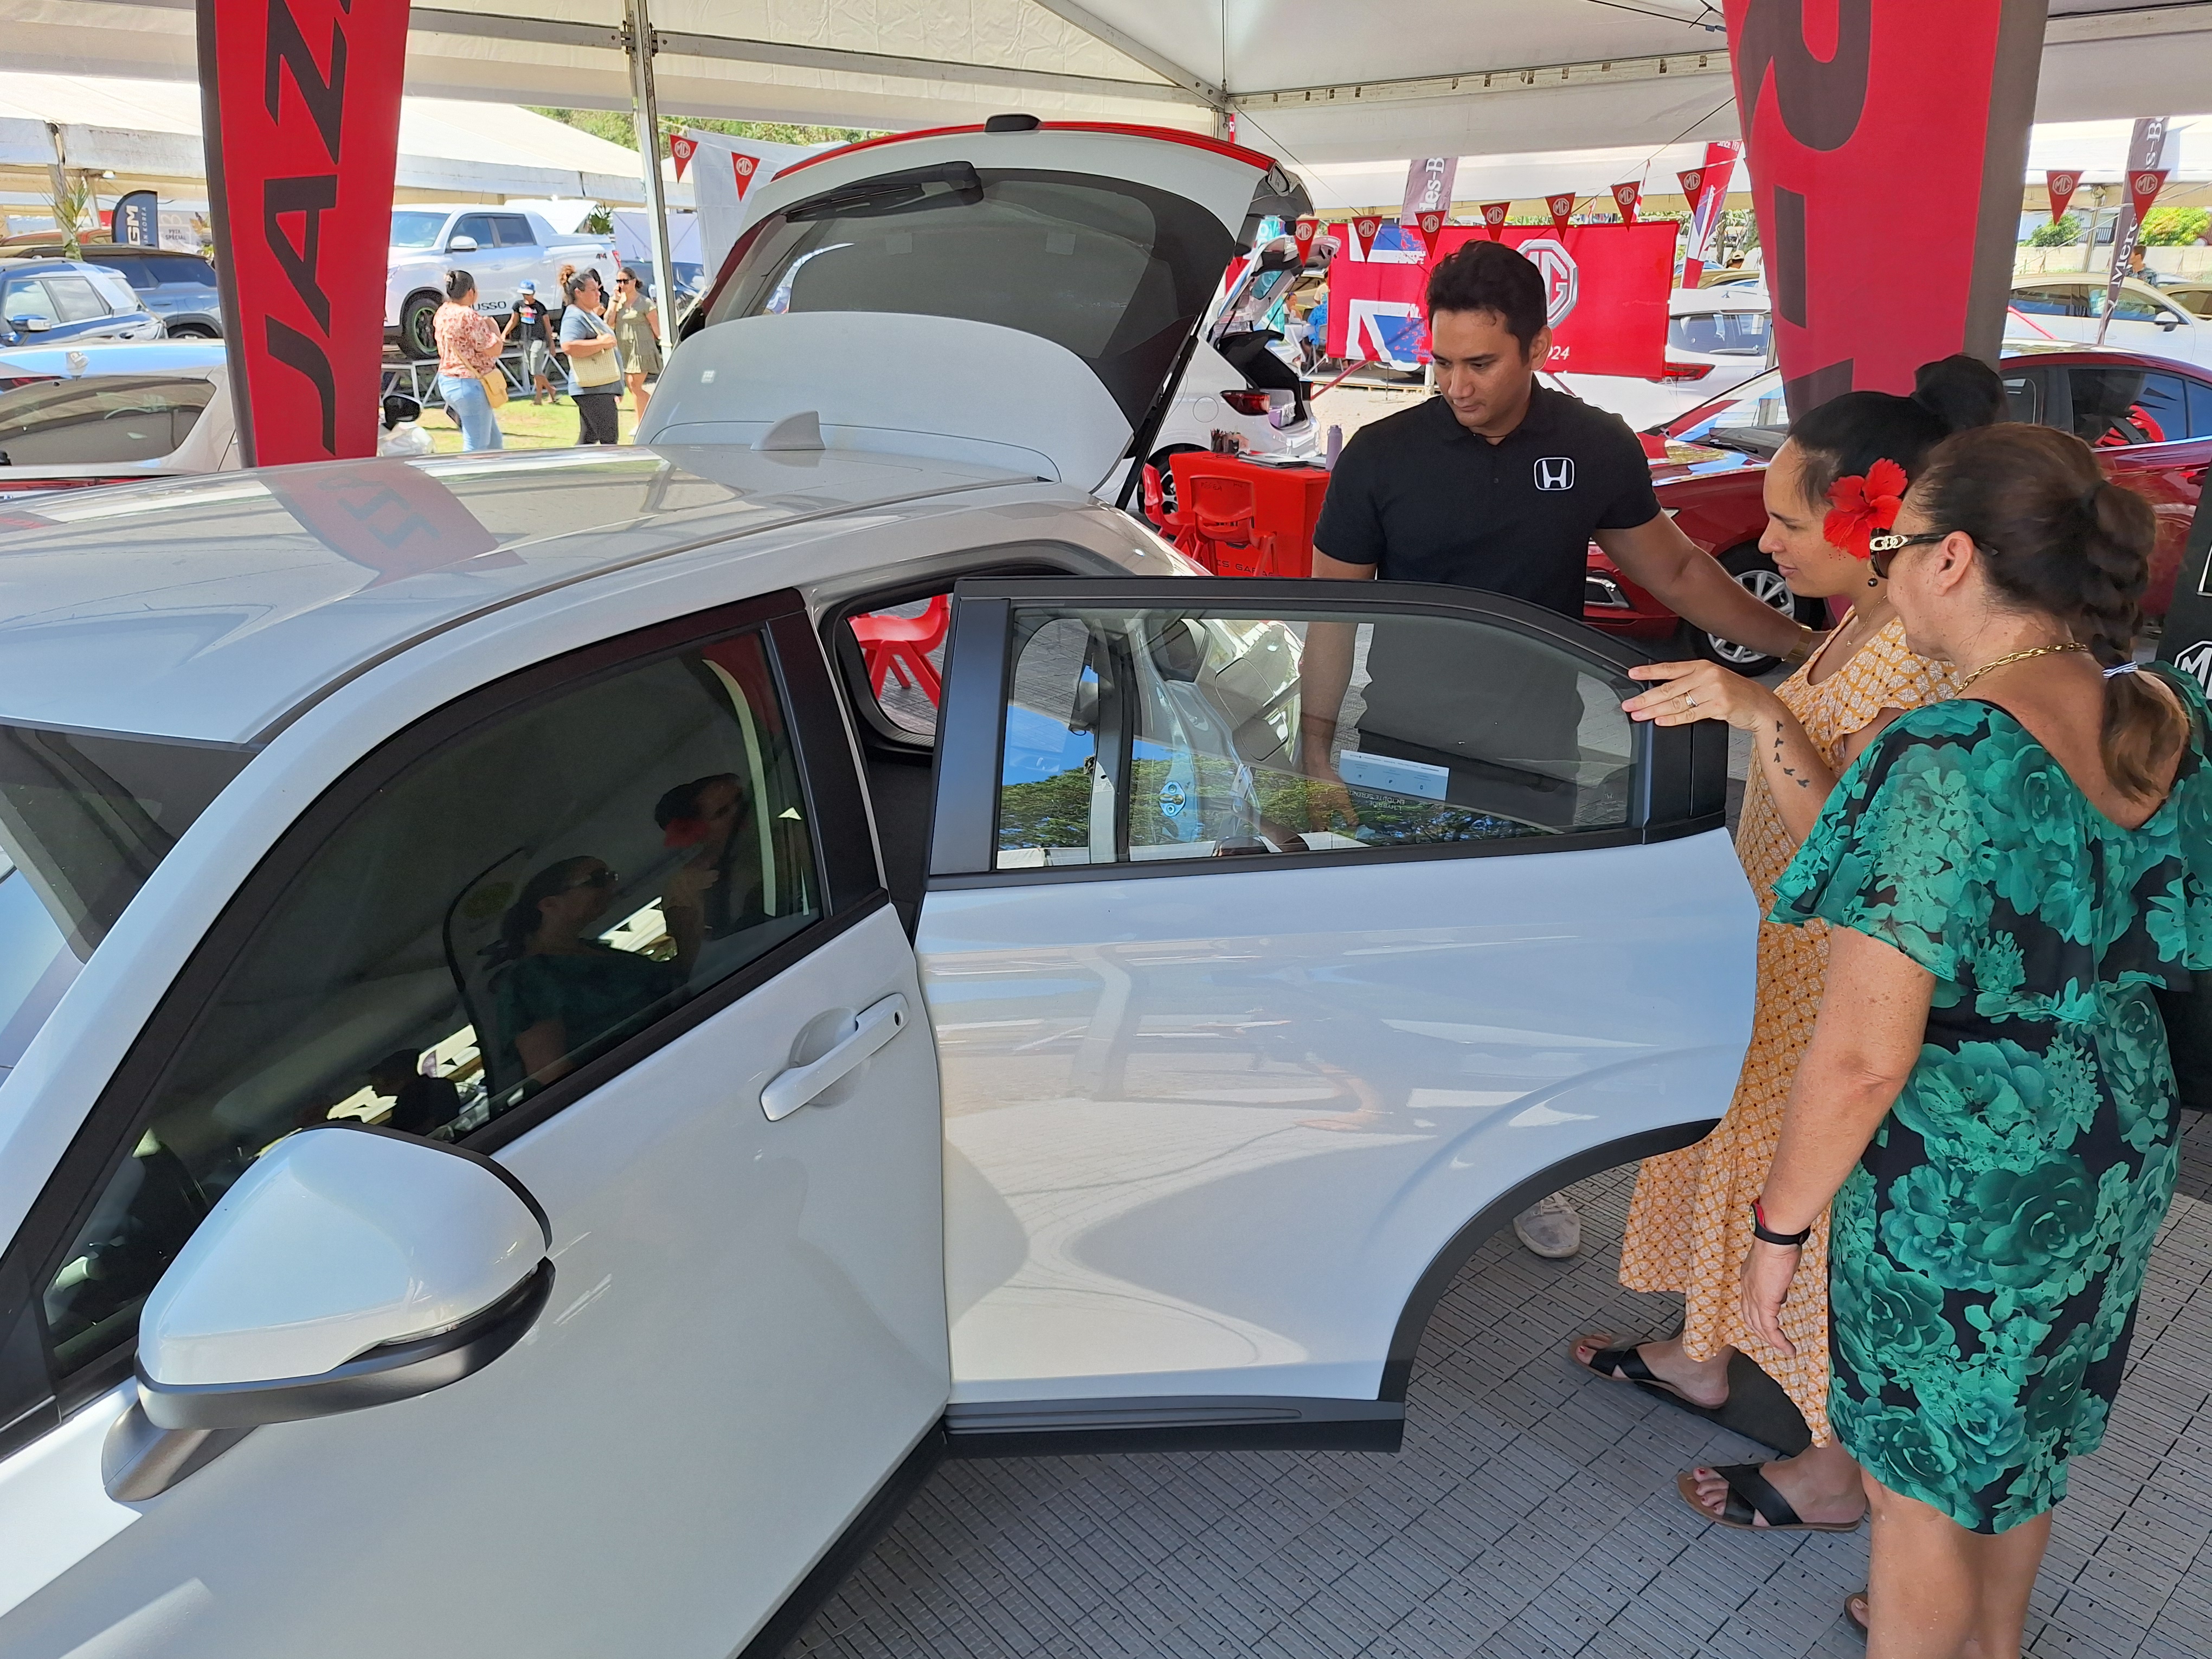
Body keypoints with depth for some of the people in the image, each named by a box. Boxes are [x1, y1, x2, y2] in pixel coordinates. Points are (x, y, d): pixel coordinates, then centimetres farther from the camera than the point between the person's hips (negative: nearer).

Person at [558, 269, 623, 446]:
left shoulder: (590, 315, 20)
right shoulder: (574, 317, -13)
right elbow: (568, 347, -30)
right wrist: (601, 343, -26)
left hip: (598, 389, 10)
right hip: (593, 389, -10)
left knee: (588, 439, 13)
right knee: (609, 439, -12)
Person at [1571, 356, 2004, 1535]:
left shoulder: (1929, 661, -27)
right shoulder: (1864, 623, 3)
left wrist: (1763, 714, -38)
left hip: (1839, 987, -10)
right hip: (1769, 955, 10)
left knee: (1818, 1213, 7)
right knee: (1731, 1156, 24)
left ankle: (1836, 1472, 30)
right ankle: (1701, 1358, 48)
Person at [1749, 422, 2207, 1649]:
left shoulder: (1942, 763, -30)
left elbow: (1863, 1057, -28)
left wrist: (1780, 1224, -15)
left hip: (1958, 1189, -8)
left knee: (1922, 1483, 16)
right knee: (2022, 1436, 31)